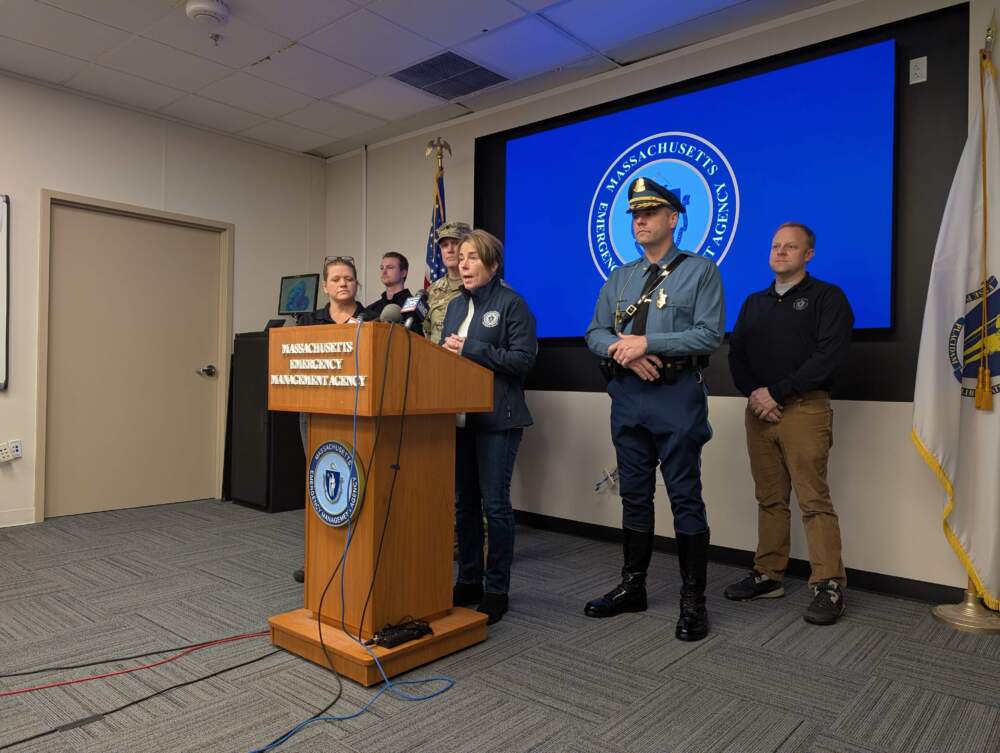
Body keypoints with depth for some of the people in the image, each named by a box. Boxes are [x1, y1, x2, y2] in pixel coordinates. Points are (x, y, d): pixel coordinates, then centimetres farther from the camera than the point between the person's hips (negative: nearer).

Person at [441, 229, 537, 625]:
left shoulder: (511, 303, -5)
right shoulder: (455, 305, 16)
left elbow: (523, 358, -14)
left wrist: (469, 349, -17)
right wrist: (446, 352, -5)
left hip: (497, 418, -7)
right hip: (458, 415, 7)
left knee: (495, 503, -2)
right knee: (464, 501, 13)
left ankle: (496, 590, 12)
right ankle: (468, 580, 26)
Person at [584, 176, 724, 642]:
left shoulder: (700, 271, 1)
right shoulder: (619, 278, 16)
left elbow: (709, 335, -10)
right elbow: (596, 333, 10)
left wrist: (647, 343, -17)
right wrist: (623, 351, -11)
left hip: (677, 396, -5)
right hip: (627, 395, 5)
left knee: (685, 497, -1)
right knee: (634, 495, 12)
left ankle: (693, 600, 11)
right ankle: (632, 587, 25)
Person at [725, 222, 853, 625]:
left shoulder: (827, 297, 2)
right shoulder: (754, 303, 19)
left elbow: (830, 356, -10)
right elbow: (736, 354, 12)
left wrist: (777, 392, -14)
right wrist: (754, 394, -7)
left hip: (805, 409, -5)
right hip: (759, 410, 5)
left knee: (814, 500, -7)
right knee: (769, 499, 8)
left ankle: (828, 586, 0)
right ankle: (767, 575, 15)